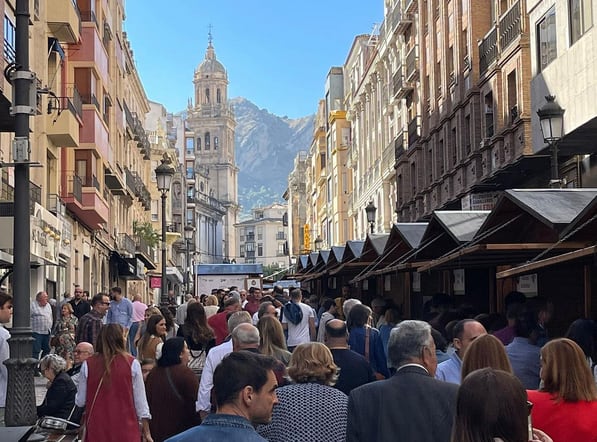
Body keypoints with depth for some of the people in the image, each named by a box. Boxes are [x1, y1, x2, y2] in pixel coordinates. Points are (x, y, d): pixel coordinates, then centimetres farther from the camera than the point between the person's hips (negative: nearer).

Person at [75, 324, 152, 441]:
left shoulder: (88, 364, -2)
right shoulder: (132, 363, -5)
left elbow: (80, 402, 4)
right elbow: (140, 400, -1)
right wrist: (146, 432, 7)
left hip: (96, 432, 2)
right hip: (125, 429, -1)